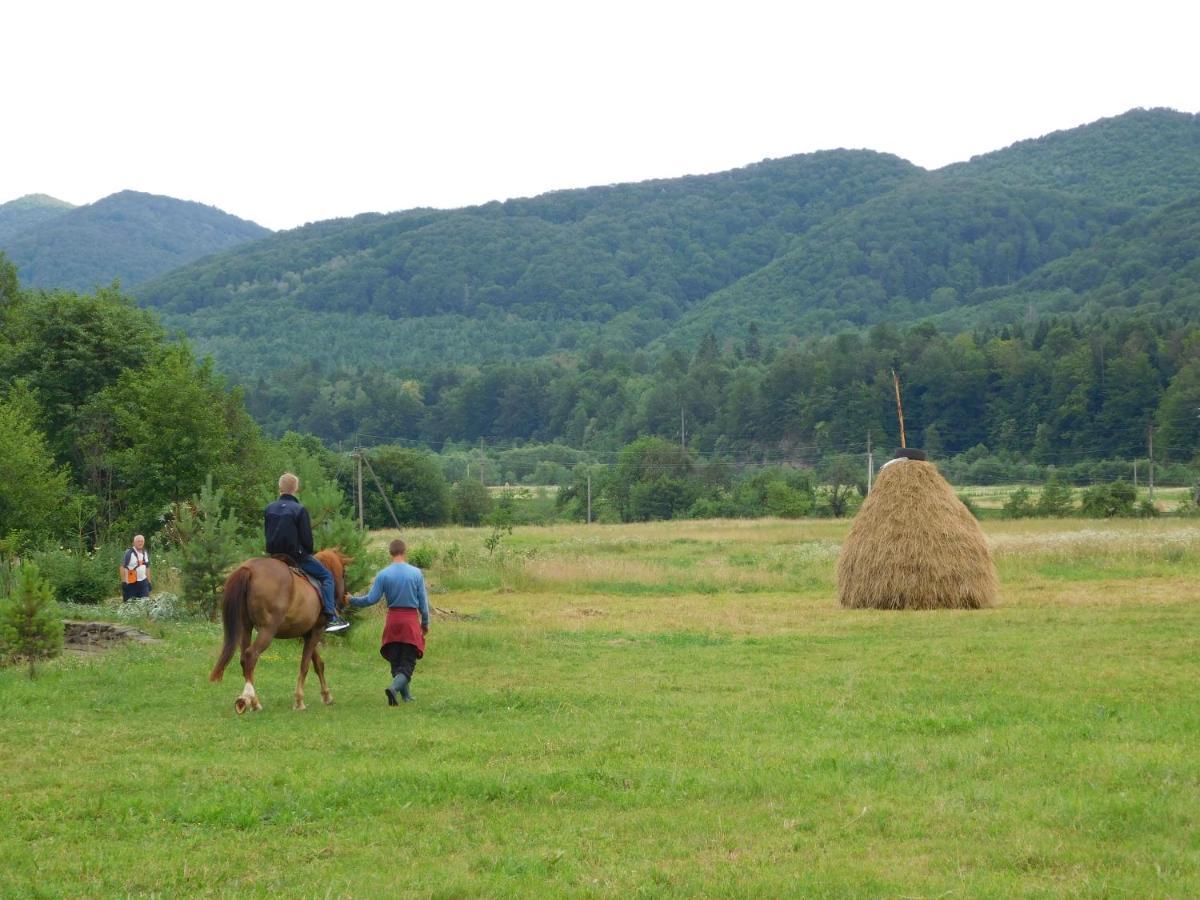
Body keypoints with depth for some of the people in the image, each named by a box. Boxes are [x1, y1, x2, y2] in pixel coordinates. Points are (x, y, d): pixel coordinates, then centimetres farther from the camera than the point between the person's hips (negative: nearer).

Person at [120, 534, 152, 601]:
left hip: (143, 582, 6)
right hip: (131, 583, -6)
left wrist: (149, 581, 18)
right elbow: (123, 567, -13)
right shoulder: (129, 553, -9)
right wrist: (124, 582, -18)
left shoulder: (145, 553, 13)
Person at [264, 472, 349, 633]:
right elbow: (306, 537, -11)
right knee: (326, 576, 4)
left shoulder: (269, 509, 5)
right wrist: (308, 553, 7)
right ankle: (331, 617, -8)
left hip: (274, 555, 6)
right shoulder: (299, 510, -12)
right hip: (296, 555, -6)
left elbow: (268, 535, 10)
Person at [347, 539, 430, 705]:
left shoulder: (383, 575, -5)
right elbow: (423, 601, 0)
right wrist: (425, 622, 12)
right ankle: (394, 687, -25)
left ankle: (405, 694, 20)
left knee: (396, 661, 15)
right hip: (411, 621, -1)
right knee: (408, 663, -1)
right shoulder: (416, 573, -4)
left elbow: (371, 599, -6)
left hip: (393, 620, 1)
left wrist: (352, 600, 10)